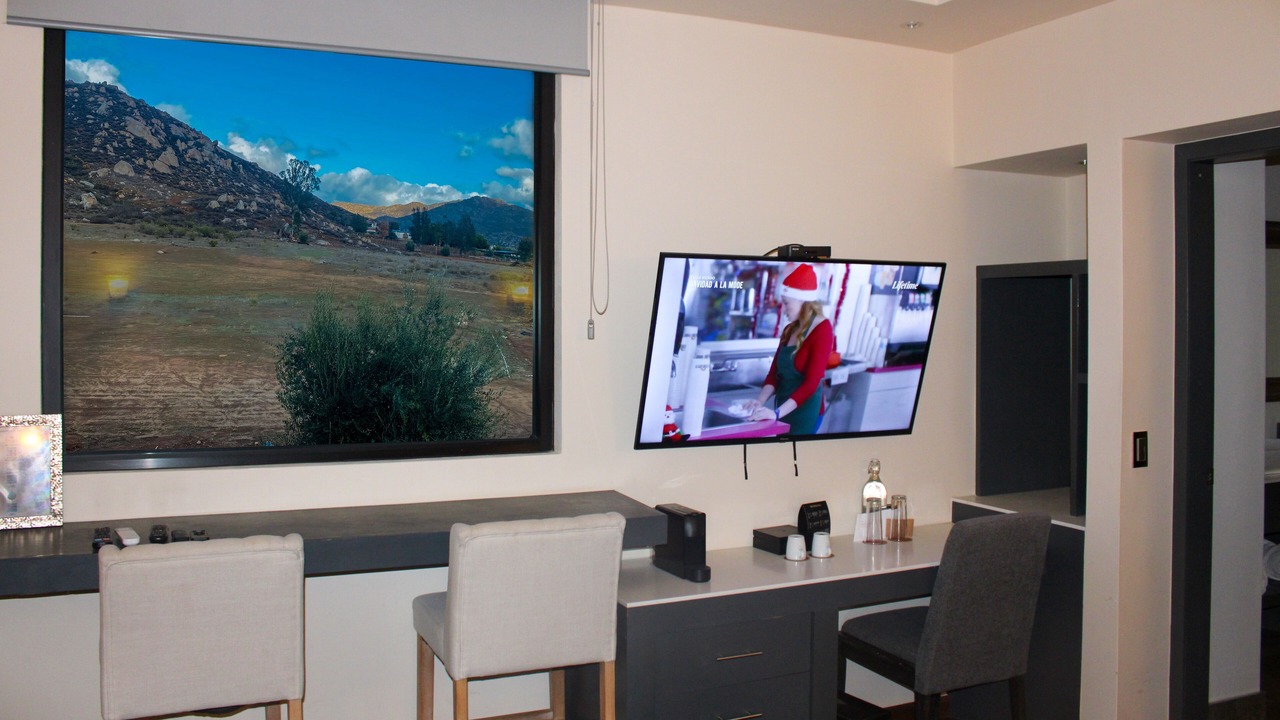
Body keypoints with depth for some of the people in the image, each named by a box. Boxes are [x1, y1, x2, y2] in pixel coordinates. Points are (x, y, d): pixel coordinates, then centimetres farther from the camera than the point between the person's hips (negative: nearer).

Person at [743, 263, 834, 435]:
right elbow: (775, 372, 9)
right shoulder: (789, 330, 11)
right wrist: (760, 401, -9)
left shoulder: (822, 330, -11)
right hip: (783, 409, 7)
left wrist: (777, 413, -26)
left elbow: (811, 383, -18)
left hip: (804, 410, -7)